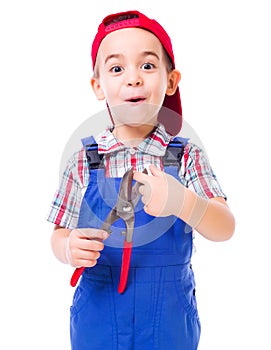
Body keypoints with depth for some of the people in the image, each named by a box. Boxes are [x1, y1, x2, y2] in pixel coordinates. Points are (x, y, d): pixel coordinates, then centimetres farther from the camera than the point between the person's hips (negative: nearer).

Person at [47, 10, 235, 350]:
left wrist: (181, 201, -34)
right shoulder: (84, 162, -5)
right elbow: (60, 235, 1)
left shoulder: (187, 156, -6)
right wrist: (69, 250, -23)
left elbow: (224, 229, -14)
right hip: (97, 319, 1)